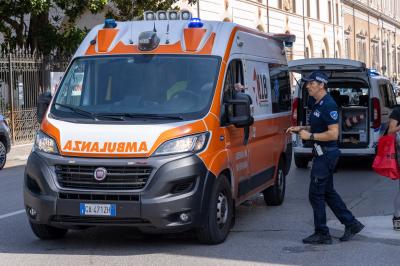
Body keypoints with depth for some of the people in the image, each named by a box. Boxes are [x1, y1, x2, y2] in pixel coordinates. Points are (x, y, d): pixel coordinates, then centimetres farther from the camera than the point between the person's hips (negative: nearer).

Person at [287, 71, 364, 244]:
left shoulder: (329, 105, -18)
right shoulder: (316, 104, 13)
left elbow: (333, 133, -23)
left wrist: (310, 136, -19)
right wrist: (300, 129, 10)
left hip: (326, 154, -10)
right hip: (322, 153, 10)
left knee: (315, 194, -4)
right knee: (328, 192, 17)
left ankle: (322, 234, 5)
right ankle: (351, 224, 23)